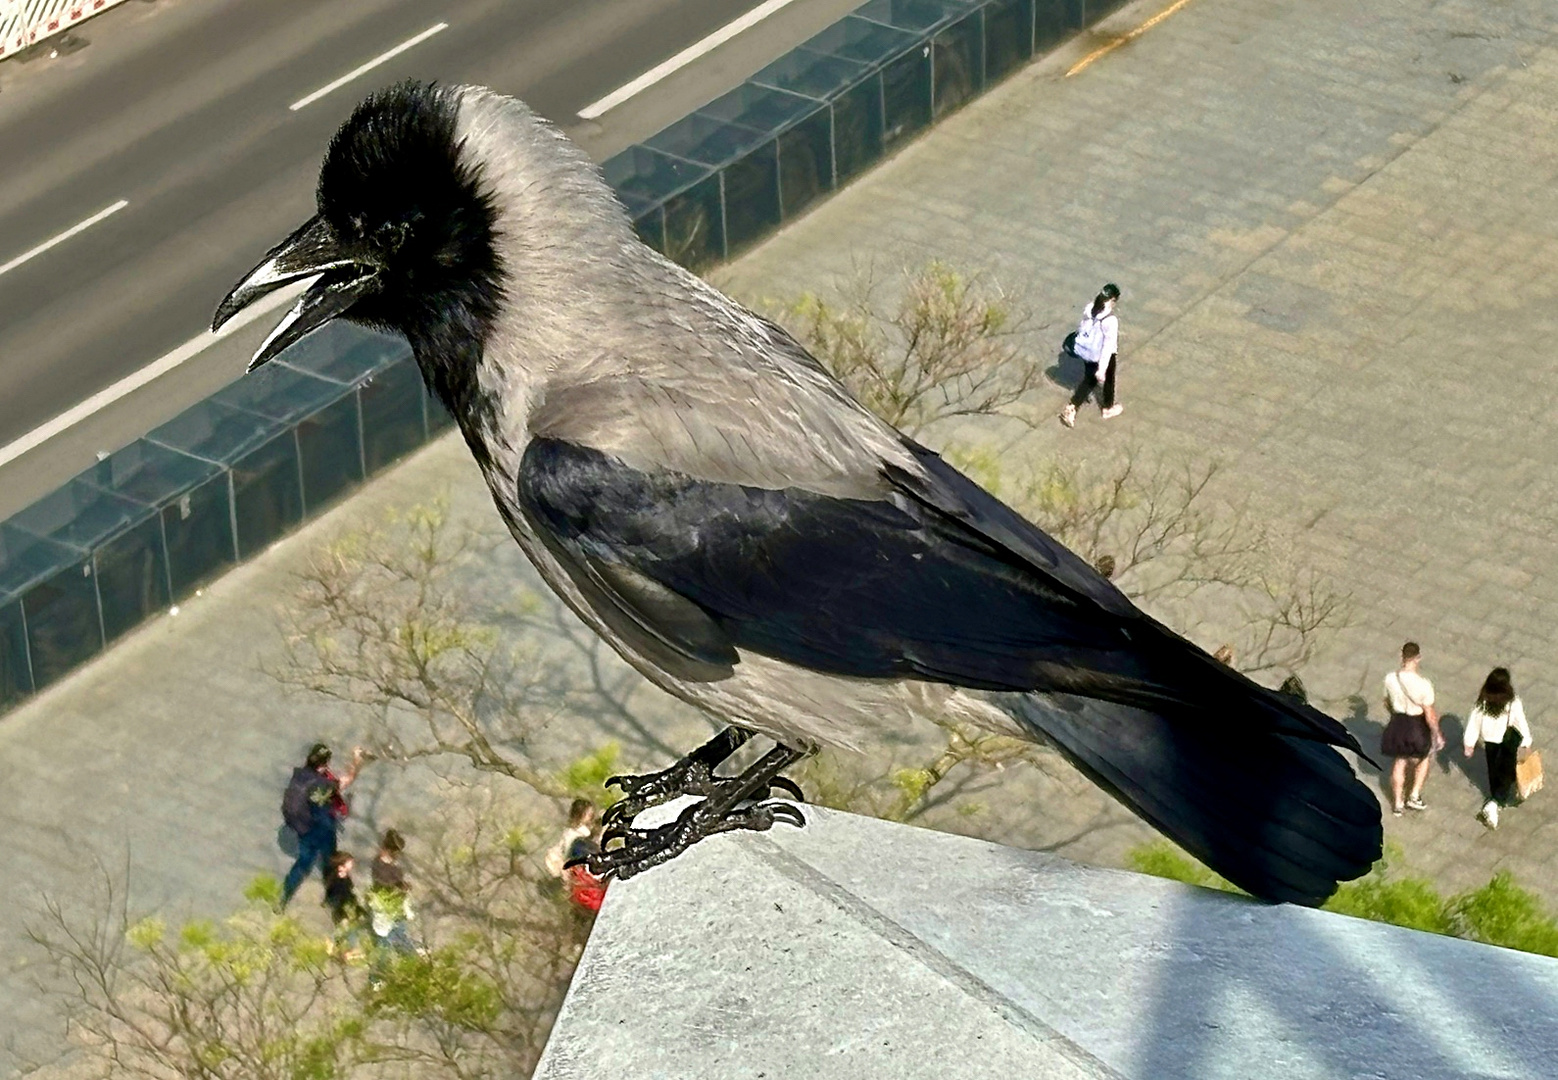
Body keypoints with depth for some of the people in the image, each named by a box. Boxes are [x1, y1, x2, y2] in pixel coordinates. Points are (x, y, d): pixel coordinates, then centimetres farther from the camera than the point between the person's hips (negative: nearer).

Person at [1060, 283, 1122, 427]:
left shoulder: (1089, 309, -14)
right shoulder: (1111, 320, -32)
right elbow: (1108, 346, -27)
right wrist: (1102, 368, -21)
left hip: (1087, 352, 5)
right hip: (1102, 356, -5)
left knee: (1089, 379, 26)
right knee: (1108, 380, 24)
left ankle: (1070, 409, 17)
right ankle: (1108, 408, 46)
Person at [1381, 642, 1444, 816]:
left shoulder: (1390, 679, -16)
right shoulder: (1423, 684, -29)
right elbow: (1429, 714, -20)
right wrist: (1437, 733, -5)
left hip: (1397, 723, 3)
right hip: (1417, 726, -3)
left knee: (1399, 762, 24)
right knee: (1424, 758, 28)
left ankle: (1397, 804, 34)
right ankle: (1414, 796, 29)